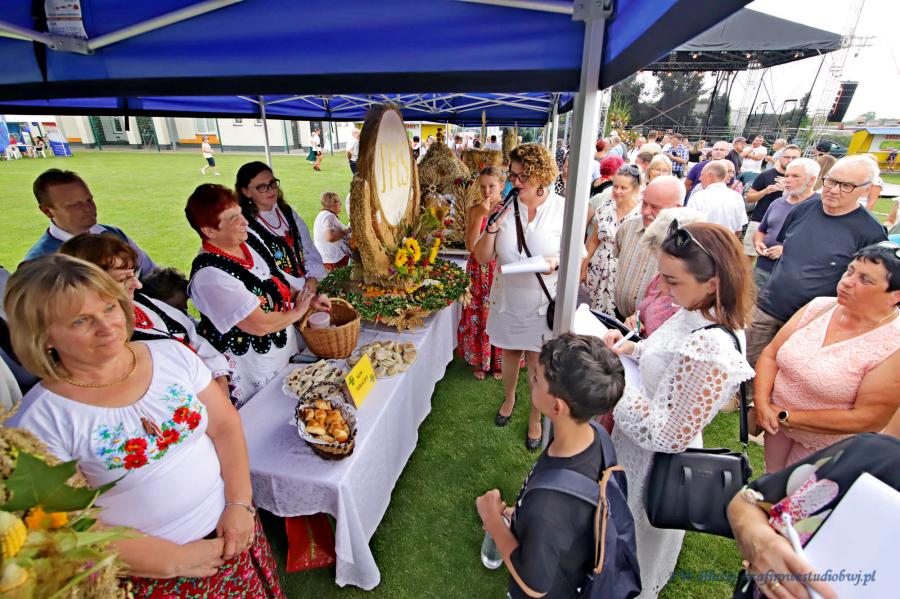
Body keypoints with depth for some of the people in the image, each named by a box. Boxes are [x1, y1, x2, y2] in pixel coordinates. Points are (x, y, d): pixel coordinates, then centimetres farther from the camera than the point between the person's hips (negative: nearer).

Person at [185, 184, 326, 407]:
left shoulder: (249, 240, -3)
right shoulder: (210, 275, -27)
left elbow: (276, 282, 11)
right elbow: (260, 325, -27)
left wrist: (308, 298, -3)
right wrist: (298, 311, -12)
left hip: (285, 349, 7)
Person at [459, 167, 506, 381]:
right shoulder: (474, 211, -1)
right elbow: (471, 246, -14)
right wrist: (481, 215, -18)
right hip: (479, 272, 1)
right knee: (477, 317, 7)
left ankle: (499, 362, 26)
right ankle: (478, 361, 28)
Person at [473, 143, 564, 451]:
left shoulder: (562, 209, -13)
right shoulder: (506, 207, -7)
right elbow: (482, 258, -5)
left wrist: (556, 261, -26)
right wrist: (491, 229, -22)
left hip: (542, 303, -2)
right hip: (507, 299, 3)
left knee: (537, 364, 11)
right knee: (508, 353, 23)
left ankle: (536, 418, 38)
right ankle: (509, 398, 53)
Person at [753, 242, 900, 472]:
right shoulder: (819, 306, -9)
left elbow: (865, 420, -22)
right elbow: (770, 354, -6)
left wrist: (786, 417, -20)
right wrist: (762, 403, -19)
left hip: (825, 448, -4)